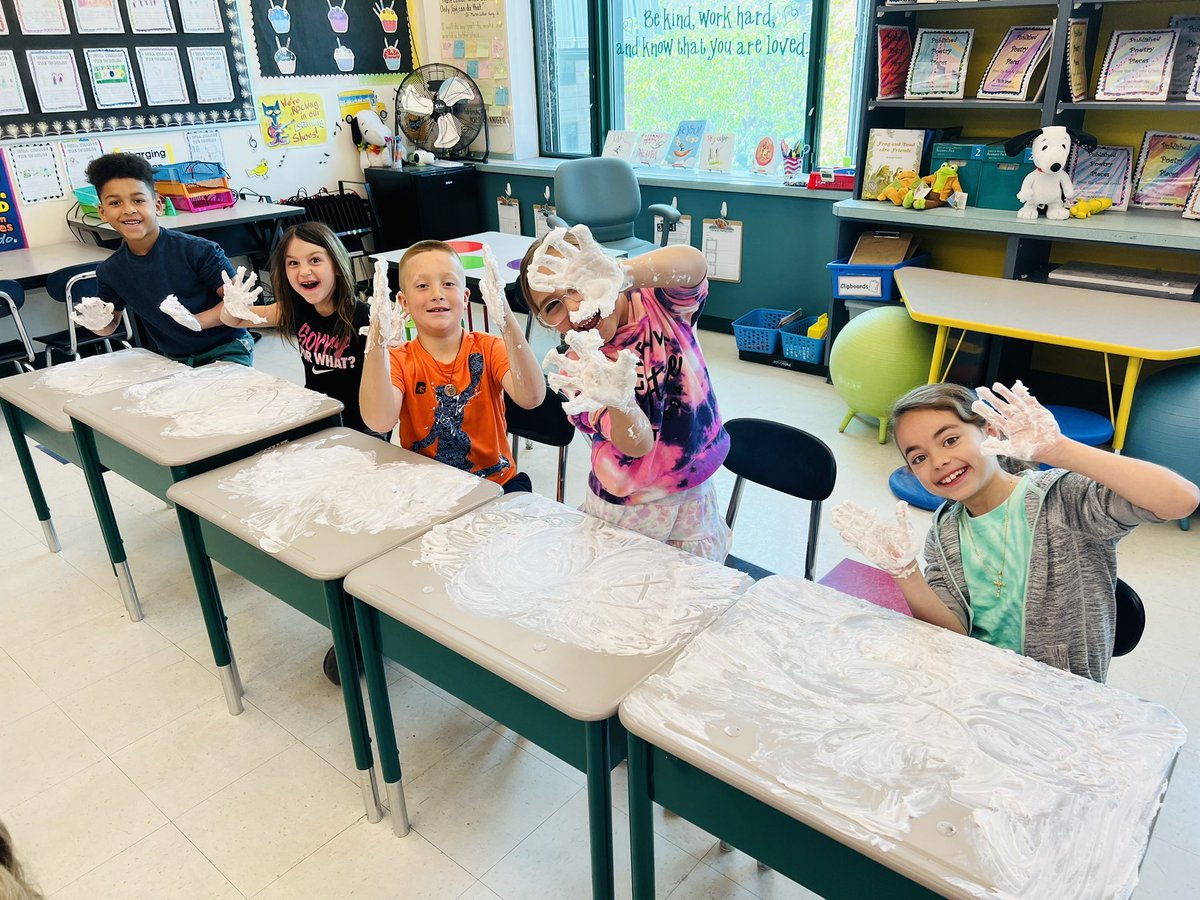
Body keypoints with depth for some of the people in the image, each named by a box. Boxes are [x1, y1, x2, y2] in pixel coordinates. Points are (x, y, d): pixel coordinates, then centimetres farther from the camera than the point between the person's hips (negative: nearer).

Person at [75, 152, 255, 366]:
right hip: (174, 361, 6)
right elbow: (111, 324, 16)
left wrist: (197, 321, -27)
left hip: (226, 351, -6)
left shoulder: (198, 251, -16)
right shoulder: (109, 272, 1)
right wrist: (98, 323, -8)